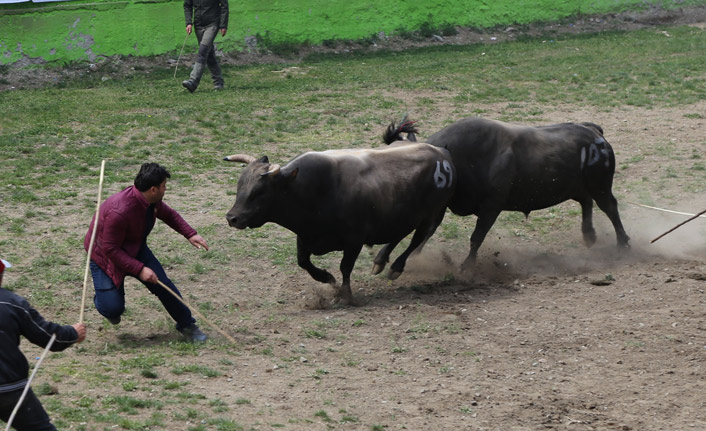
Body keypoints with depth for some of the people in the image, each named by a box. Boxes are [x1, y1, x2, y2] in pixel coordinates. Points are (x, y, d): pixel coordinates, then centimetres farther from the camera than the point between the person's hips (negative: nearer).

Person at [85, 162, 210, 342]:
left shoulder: (152, 201, -11)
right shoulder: (119, 211, -38)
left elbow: (169, 214, 12)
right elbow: (110, 249, -33)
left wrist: (190, 234, -1)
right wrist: (139, 269, -36)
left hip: (135, 248, 7)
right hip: (104, 255, -7)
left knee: (162, 285, -6)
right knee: (113, 308, -14)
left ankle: (187, 325, 14)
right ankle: (104, 298, 25)